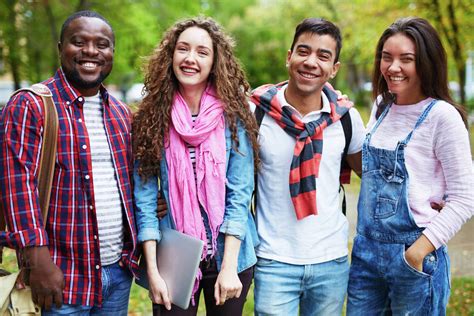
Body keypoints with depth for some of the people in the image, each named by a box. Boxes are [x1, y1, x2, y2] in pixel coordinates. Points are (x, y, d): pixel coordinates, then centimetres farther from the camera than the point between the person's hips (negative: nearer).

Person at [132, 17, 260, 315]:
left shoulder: (234, 115, -5)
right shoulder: (152, 118, -2)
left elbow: (240, 193, -9)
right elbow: (145, 198, -4)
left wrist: (229, 266, -14)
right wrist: (152, 270, -10)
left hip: (228, 257, 0)